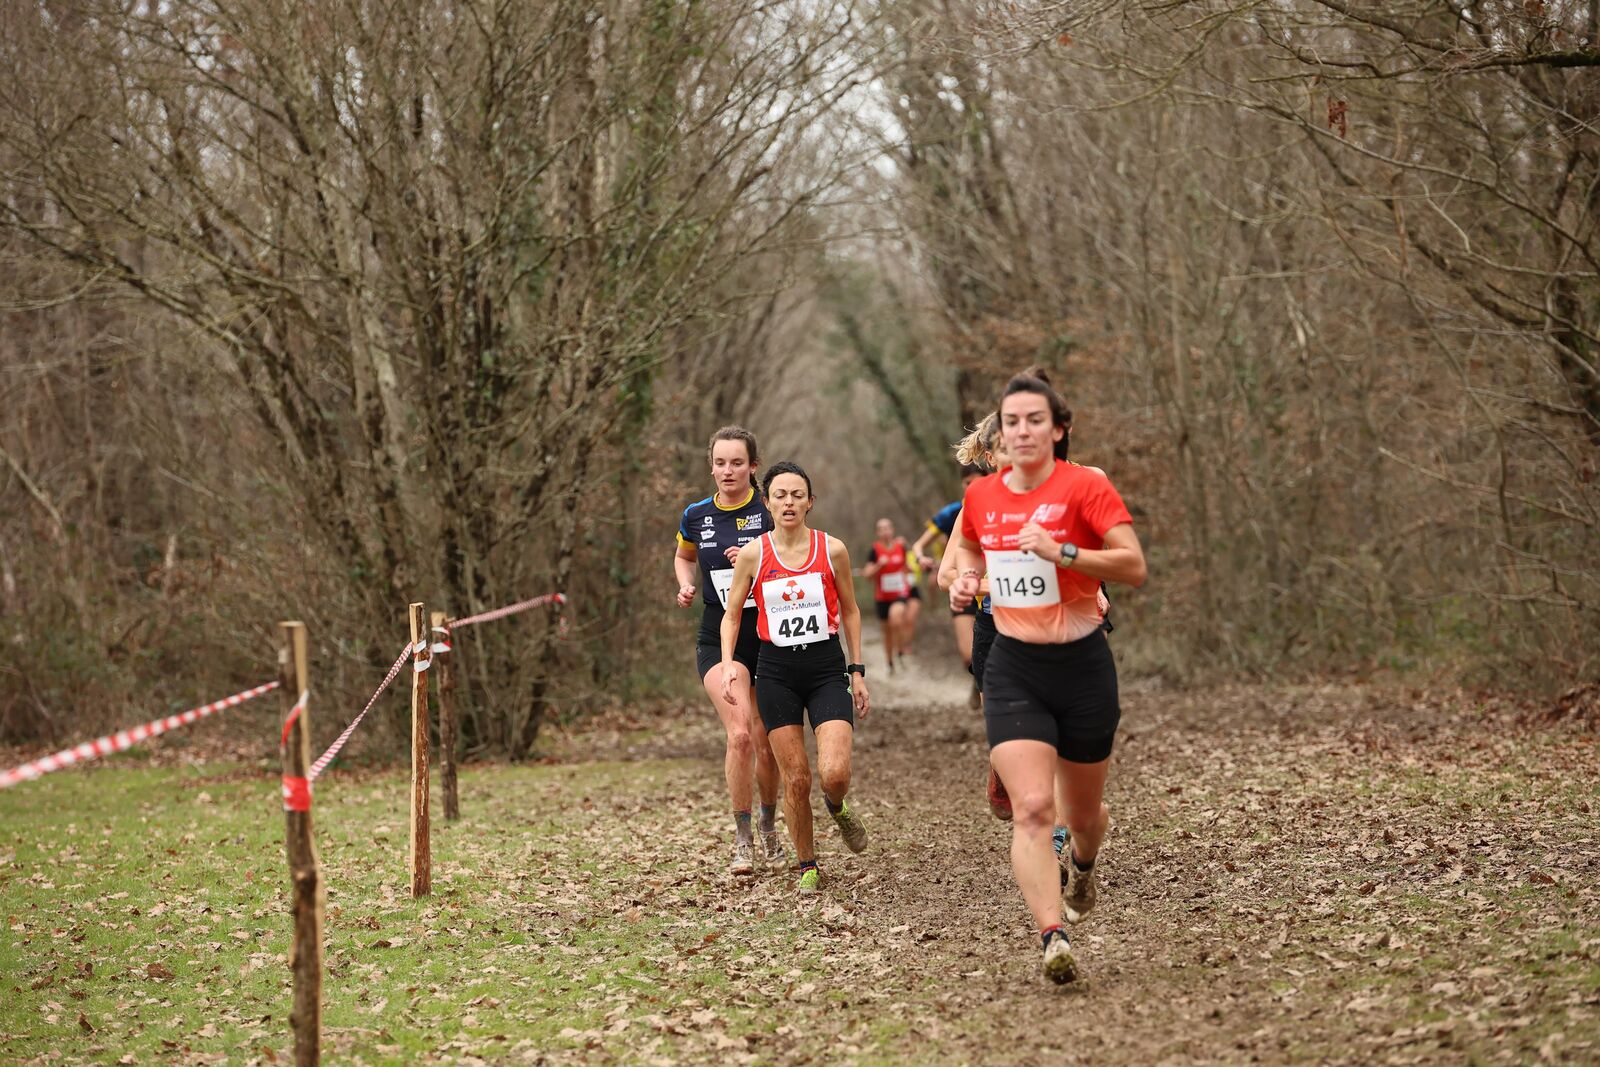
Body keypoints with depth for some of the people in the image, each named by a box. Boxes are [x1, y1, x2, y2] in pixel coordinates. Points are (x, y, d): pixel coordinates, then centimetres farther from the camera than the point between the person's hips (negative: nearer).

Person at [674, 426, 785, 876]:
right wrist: (686, 584, 3)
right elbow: (684, 556, 24)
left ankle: (769, 828, 31)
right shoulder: (696, 516, 3)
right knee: (740, 734, -18)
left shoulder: (770, 510, -6)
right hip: (719, 638, 1)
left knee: (766, 745, 5)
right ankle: (742, 840, -5)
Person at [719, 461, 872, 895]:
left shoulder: (832, 550, -2)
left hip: (826, 667, 0)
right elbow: (732, 614, 8)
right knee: (795, 778, 0)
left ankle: (837, 808, 21)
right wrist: (727, 665, -7)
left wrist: (858, 672, 7)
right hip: (776, 671, 0)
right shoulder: (752, 554, -3)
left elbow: (849, 611, 9)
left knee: (834, 772, -16)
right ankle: (807, 866, 18)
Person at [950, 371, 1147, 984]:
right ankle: (1052, 937, -22)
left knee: (1083, 812, 15)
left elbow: (1134, 567, -17)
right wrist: (965, 579, 5)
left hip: (1082, 664, -2)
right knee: (1031, 807, -17)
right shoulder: (981, 496, 4)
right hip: (1013, 668, 2)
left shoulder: (1086, 486, -10)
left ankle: (1081, 865, 50)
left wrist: (1062, 551, -27)